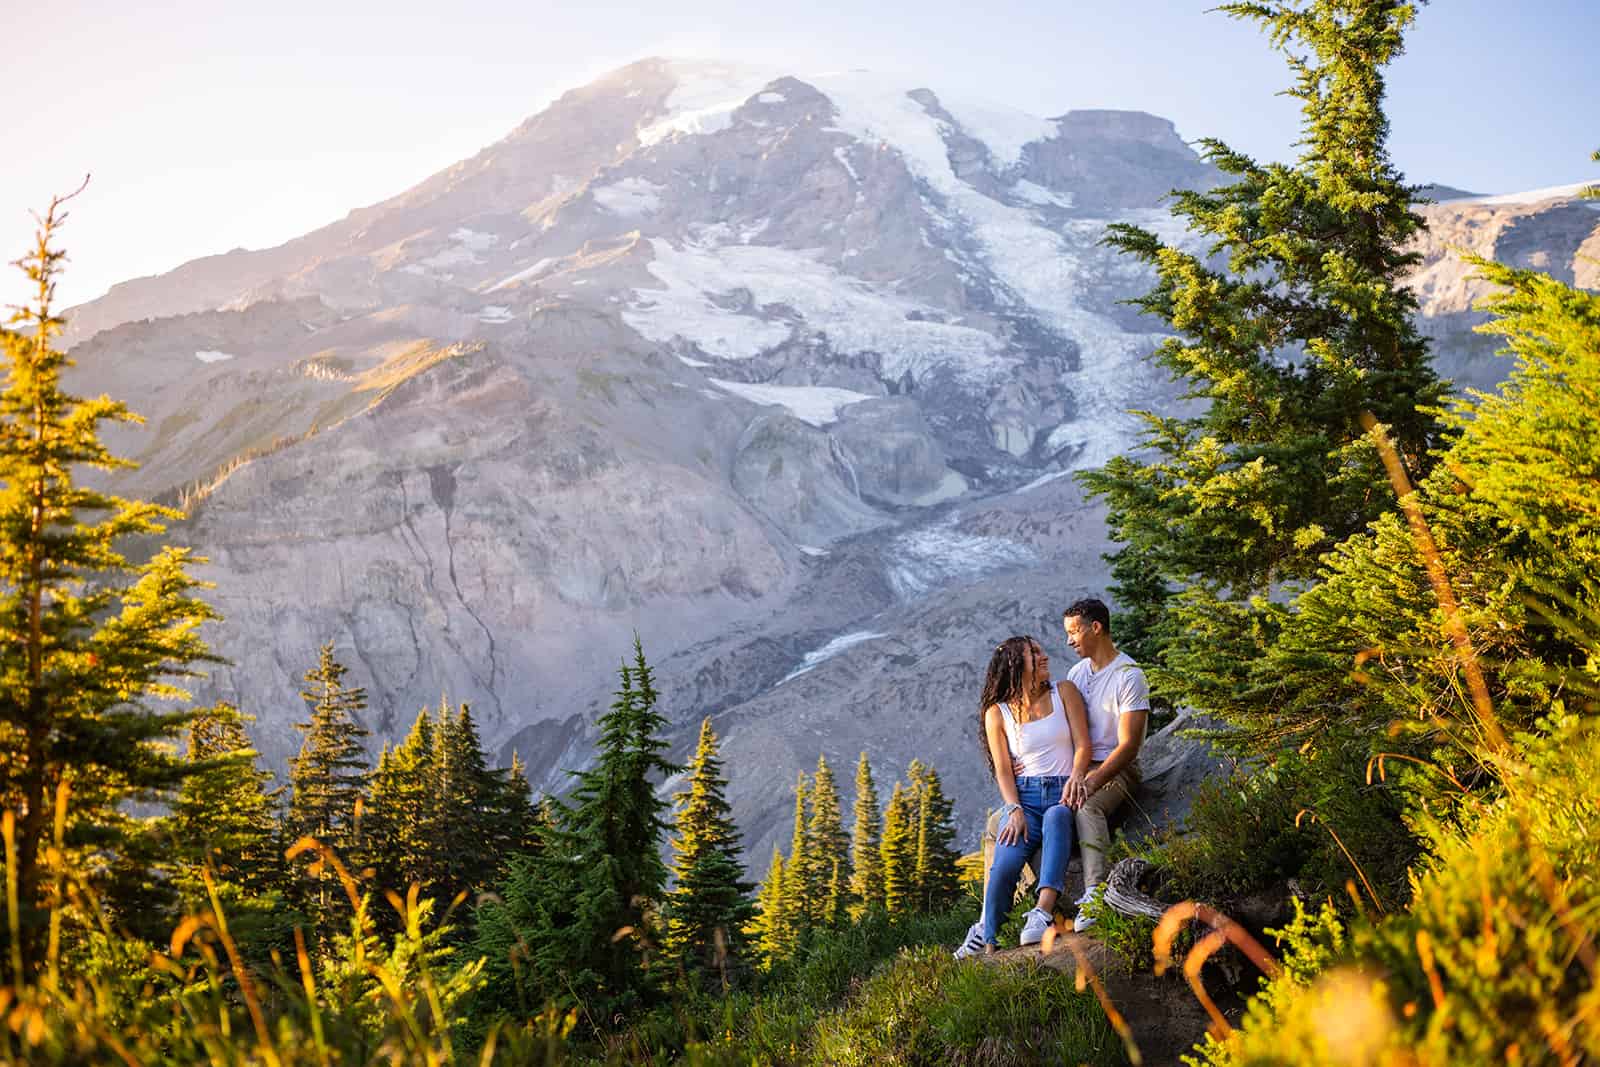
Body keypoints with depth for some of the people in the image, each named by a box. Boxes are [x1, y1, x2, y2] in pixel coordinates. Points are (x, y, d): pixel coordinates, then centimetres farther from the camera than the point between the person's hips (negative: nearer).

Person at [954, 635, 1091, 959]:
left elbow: (1083, 744, 4)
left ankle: (1042, 912, -50)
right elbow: (1003, 770, 5)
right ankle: (986, 936, -7)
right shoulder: (997, 713, 10)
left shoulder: (1064, 693, 12)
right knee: (1004, 865, -27)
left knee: (1057, 818, -39)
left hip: (1063, 791, 0)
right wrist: (1015, 810, -13)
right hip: (1024, 795, 0)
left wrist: (1076, 776, -17)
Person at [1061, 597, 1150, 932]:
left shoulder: (1129, 676, -10)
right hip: (1076, 767, 7)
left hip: (1116, 769, -7)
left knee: (1087, 807, -40)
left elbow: (1129, 745, -17)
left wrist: (1092, 782, -30)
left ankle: (1095, 895, -47)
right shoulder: (1077, 672, 14)